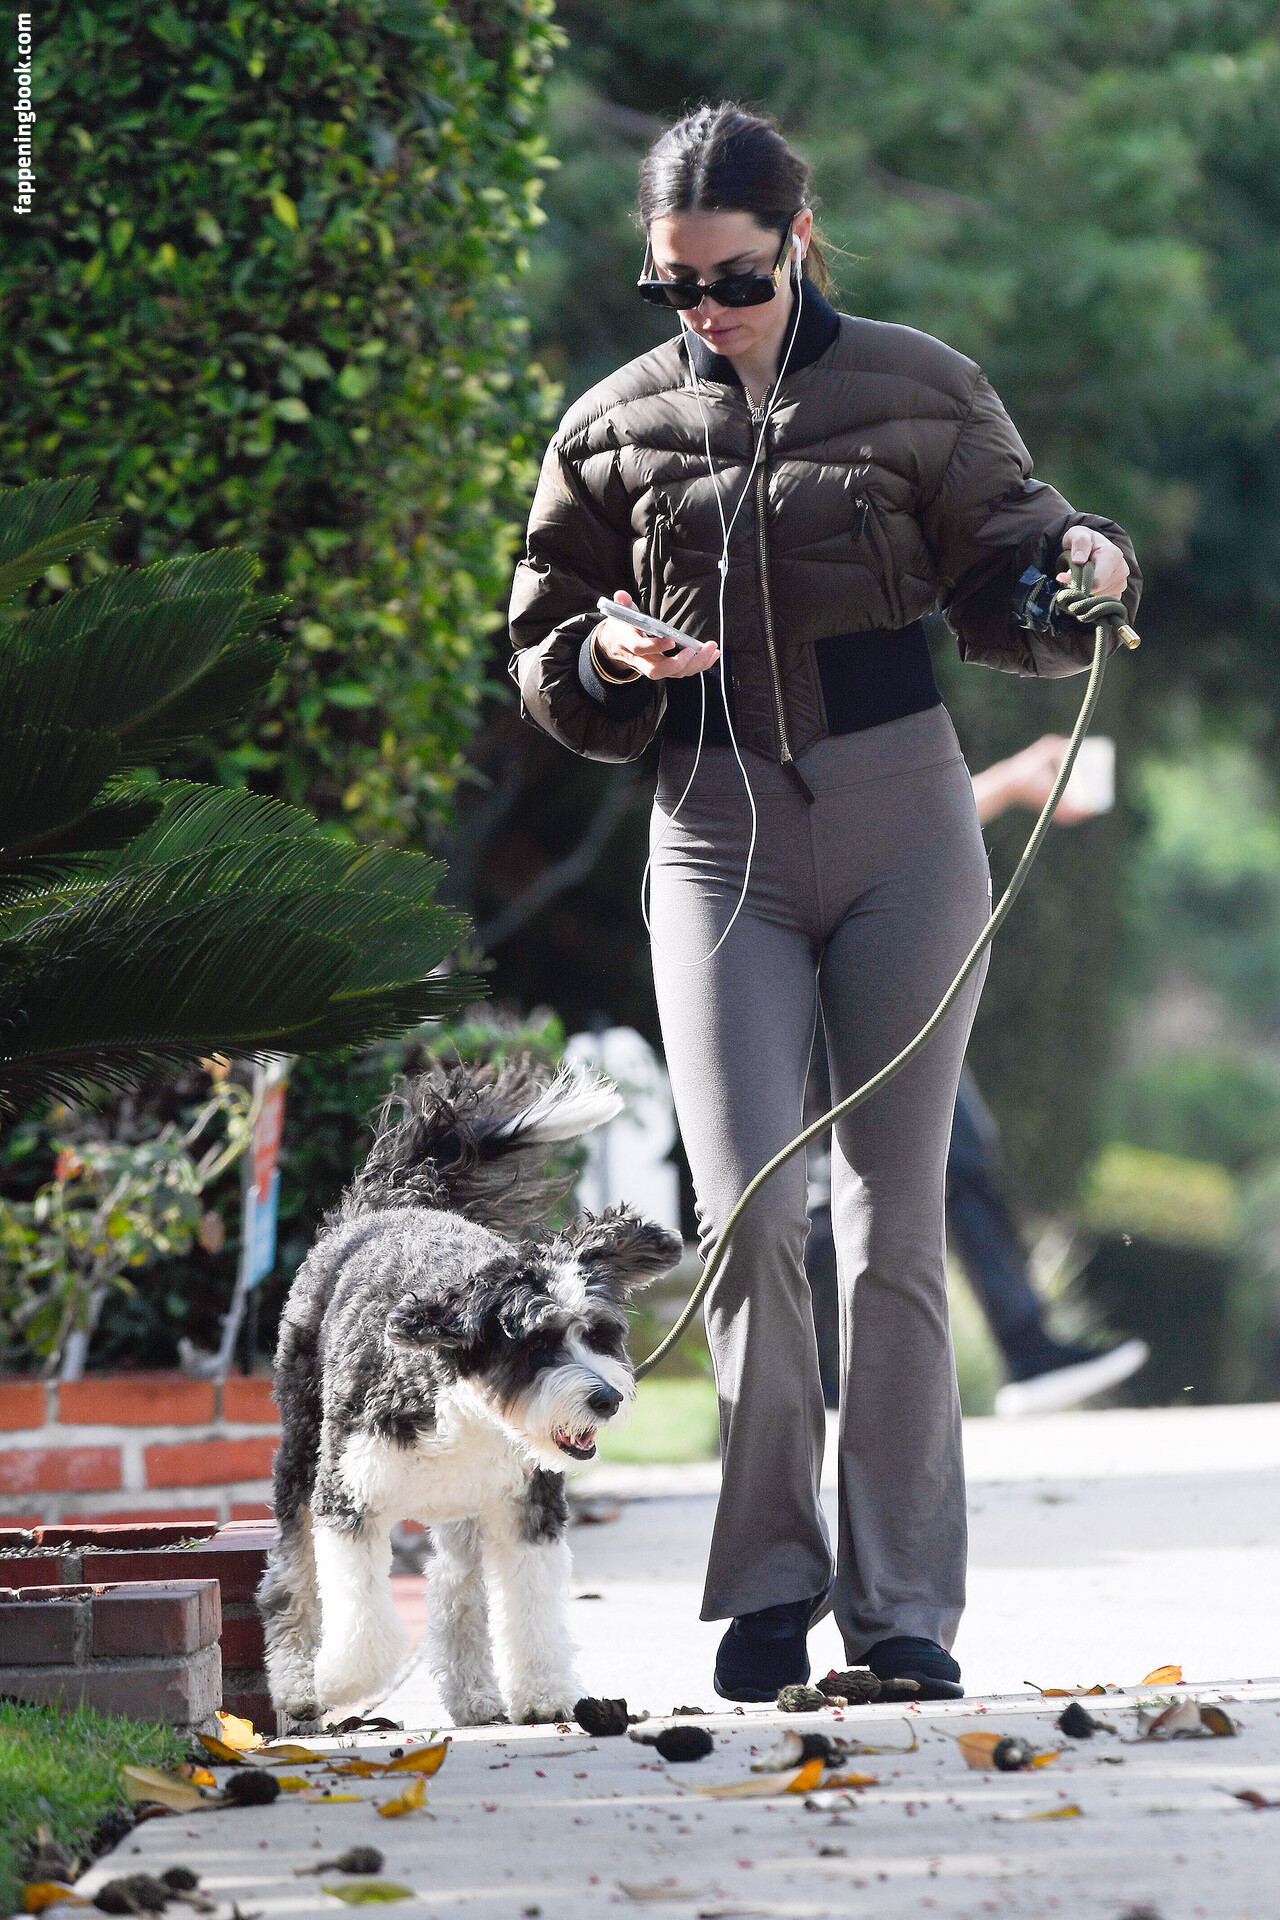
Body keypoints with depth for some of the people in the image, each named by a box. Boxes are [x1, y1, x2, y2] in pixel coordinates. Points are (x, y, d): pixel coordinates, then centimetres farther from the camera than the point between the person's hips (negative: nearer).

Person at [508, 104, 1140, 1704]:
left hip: (903, 825, -1)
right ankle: (770, 1580, 3)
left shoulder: (913, 392, 3)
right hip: (716, 838, 1)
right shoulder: (617, 430, 7)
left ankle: (901, 1602, 7)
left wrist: (1082, 567, -14)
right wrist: (602, 661, -8)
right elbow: (544, 664, 14)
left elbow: (1004, 600, 7)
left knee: (894, 1224, 0)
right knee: (746, 1210, -10)